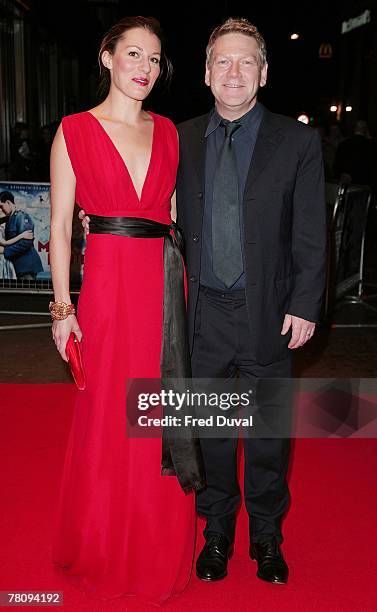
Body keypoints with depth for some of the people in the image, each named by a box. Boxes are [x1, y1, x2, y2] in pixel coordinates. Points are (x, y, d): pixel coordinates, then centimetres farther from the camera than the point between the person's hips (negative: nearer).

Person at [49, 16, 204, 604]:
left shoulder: (167, 131, 12)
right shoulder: (75, 130, 1)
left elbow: (177, 212, 14)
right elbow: (61, 225, -1)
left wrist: (184, 286, 5)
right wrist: (63, 307, -8)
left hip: (168, 285, 4)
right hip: (110, 283, -3)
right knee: (108, 417, 6)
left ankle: (161, 548, 31)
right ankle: (105, 550, 29)